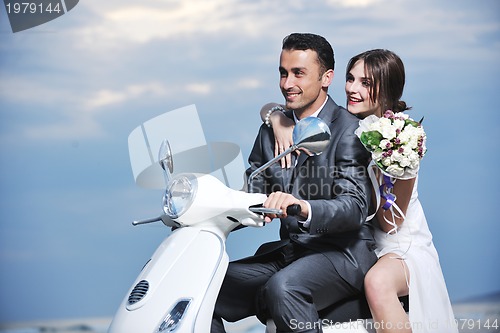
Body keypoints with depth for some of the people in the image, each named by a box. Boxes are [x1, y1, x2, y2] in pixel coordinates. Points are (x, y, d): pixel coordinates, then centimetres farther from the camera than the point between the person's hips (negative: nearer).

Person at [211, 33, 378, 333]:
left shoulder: (349, 131, -9)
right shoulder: (271, 130, 13)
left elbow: (354, 207, -20)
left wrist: (303, 207, -40)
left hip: (340, 252, -7)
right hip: (287, 251, 7)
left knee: (282, 288, -37)